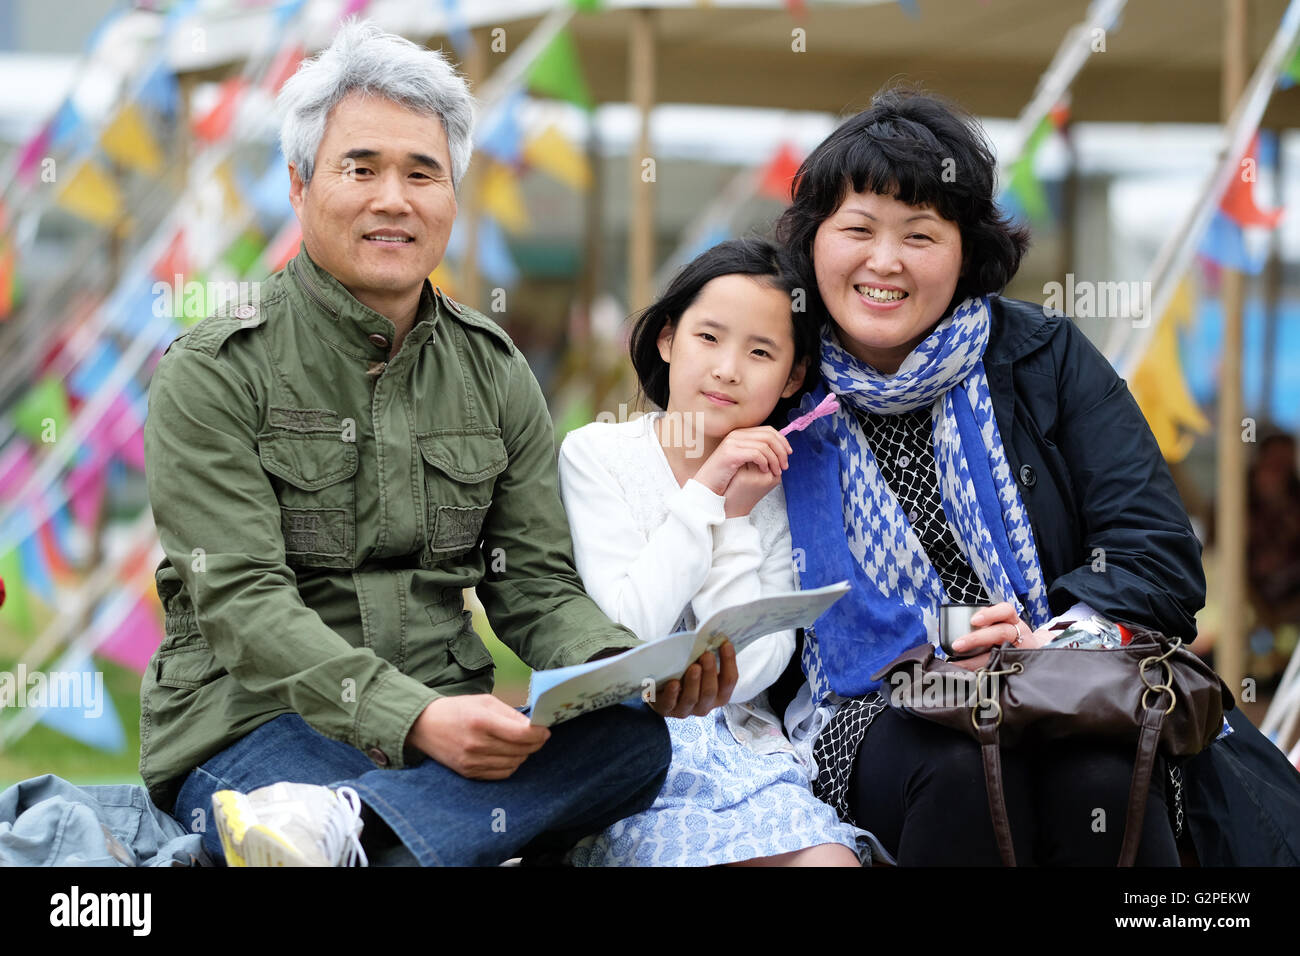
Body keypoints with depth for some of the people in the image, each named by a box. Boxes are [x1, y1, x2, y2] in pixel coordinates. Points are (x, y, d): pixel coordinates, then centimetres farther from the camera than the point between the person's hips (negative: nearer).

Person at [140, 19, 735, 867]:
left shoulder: (496, 375, 12)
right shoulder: (212, 375, -3)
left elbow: (537, 588, 9)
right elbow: (243, 604, -14)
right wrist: (412, 719, -30)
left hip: (449, 724, 7)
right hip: (255, 725, -7)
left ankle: (347, 826, -42)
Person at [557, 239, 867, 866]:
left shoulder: (778, 490, 7)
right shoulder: (596, 453, -1)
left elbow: (746, 673, -5)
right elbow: (623, 636, -14)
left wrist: (738, 517, -9)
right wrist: (704, 492, -13)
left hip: (739, 741, 3)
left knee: (829, 856, -22)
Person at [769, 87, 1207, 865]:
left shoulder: (1047, 357, 7)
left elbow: (1161, 554, -1)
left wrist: (1052, 645, -21)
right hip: (874, 717, 0)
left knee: (1098, 774, -34)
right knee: (966, 768, -35)